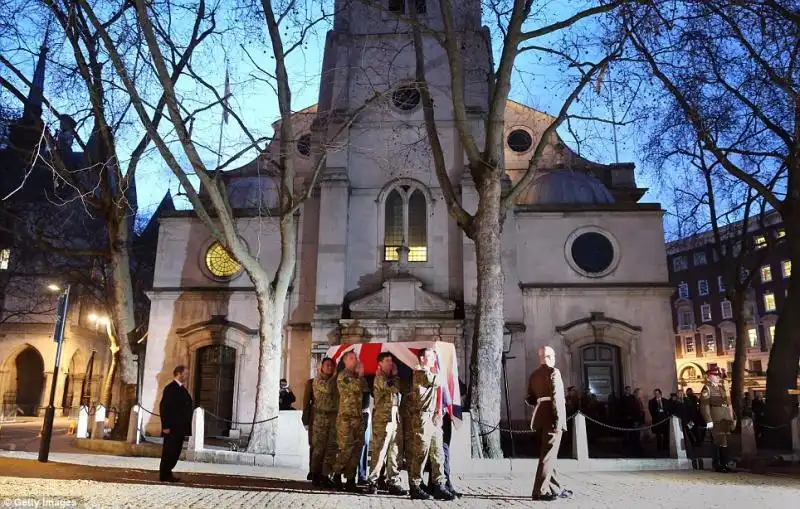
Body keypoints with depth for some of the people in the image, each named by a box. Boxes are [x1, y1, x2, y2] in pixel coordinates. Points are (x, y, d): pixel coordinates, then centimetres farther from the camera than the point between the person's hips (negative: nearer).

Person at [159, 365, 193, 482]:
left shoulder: (182, 389, 15)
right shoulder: (170, 388, -11)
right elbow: (163, 407, -16)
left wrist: (186, 426, 12)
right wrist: (166, 426, -19)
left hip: (180, 428, 8)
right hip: (172, 428, -8)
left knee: (175, 452, 12)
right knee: (169, 451, -1)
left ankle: (167, 473, 21)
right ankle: (164, 475, 9)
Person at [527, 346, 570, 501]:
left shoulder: (534, 375, 14)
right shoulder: (553, 372, -8)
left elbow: (530, 399, 13)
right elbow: (556, 397, -17)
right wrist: (558, 419, -19)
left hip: (540, 418, 8)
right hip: (551, 418, -8)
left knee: (547, 454, 15)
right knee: (548, 454, -6)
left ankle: (555, 488, 24)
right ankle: (540, 491, -8)